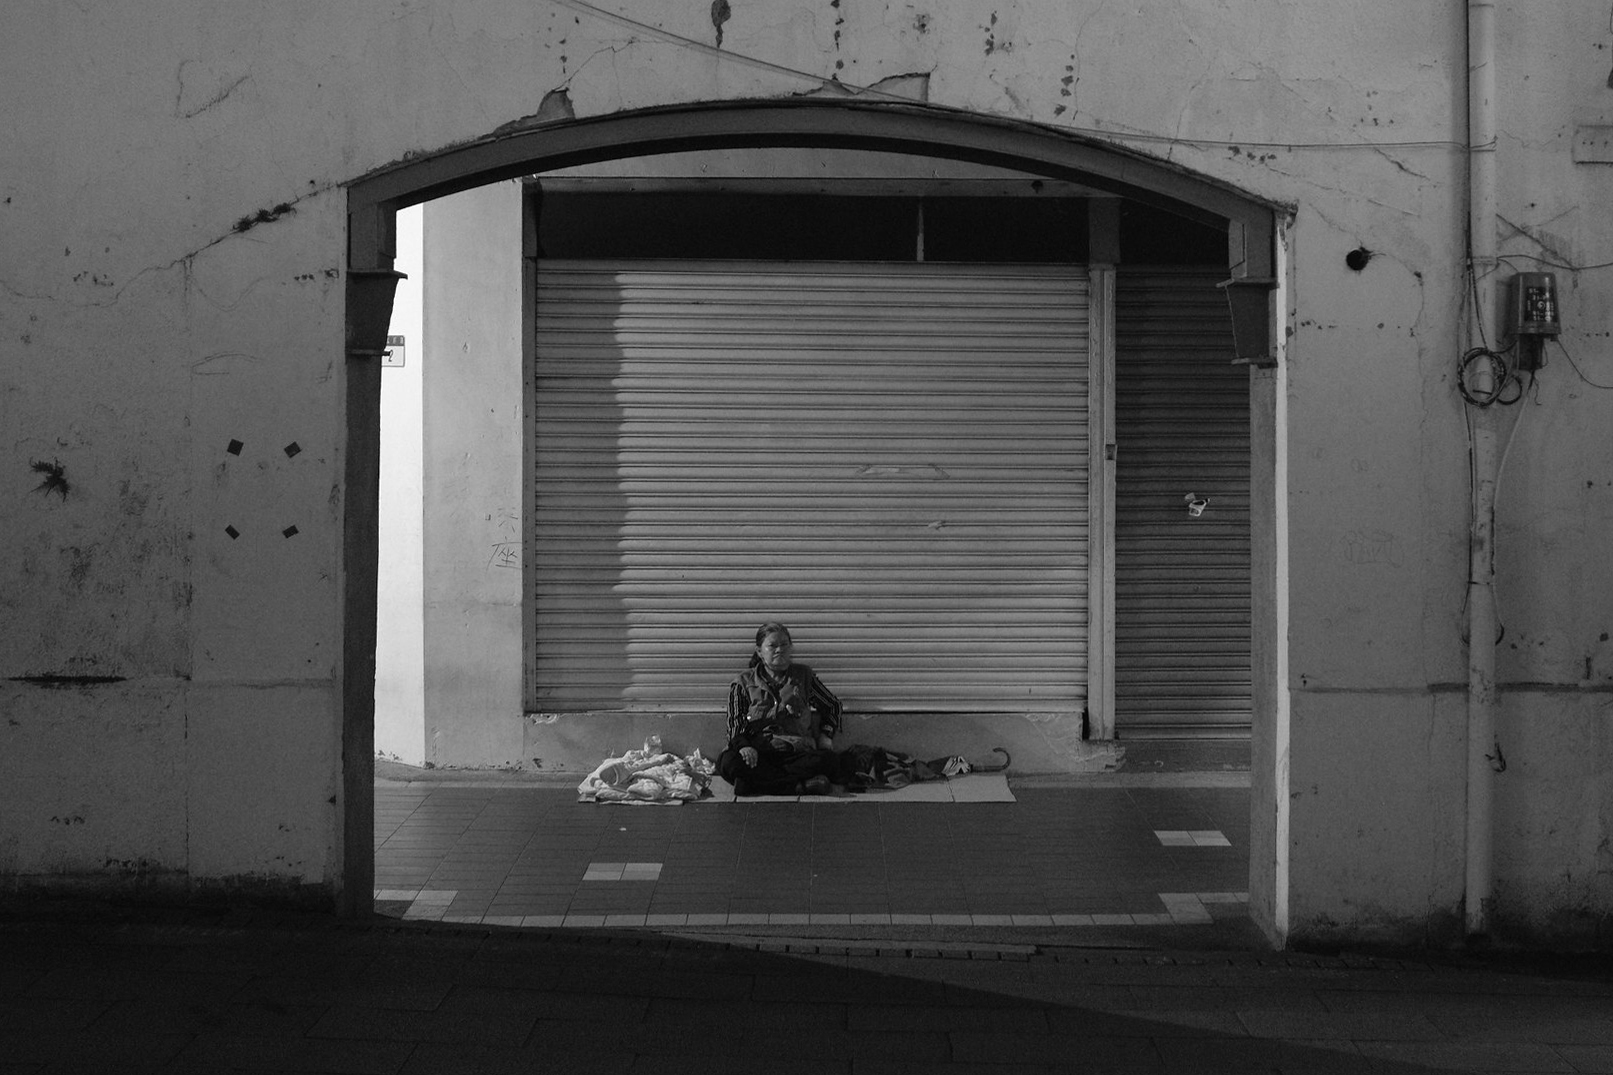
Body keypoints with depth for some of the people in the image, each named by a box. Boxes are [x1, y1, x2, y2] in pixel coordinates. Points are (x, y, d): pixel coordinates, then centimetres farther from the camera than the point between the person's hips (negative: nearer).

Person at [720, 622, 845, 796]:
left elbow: (833, 705, 31)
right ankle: (801, 785, -37)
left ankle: (759, 782, -33)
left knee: (830, 760, -32)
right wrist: (743, 746, -14)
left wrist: (826, 735, 13)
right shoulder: (743, 682, 14)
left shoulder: (803, 675, 18)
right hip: (758, 753, -1)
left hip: (797, 753, 1)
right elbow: (735, 725, 8)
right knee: (727, 762, -35)